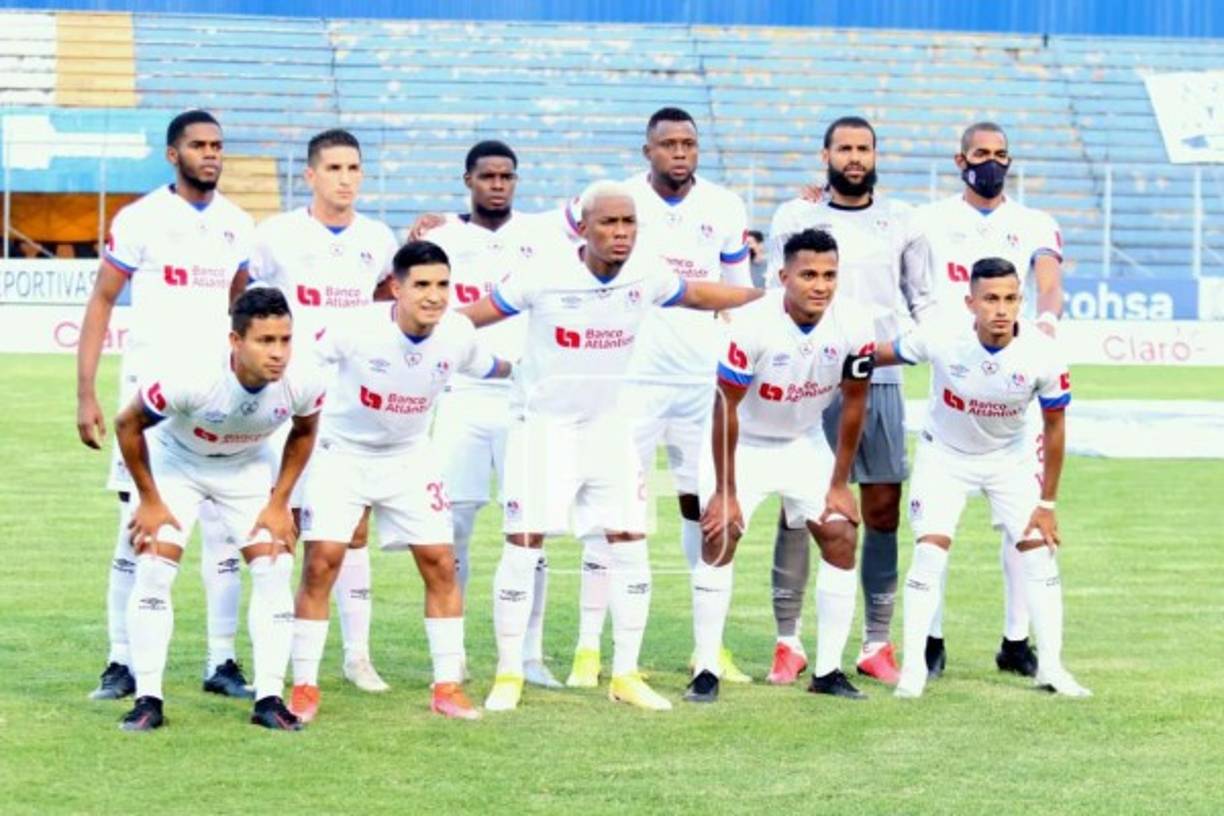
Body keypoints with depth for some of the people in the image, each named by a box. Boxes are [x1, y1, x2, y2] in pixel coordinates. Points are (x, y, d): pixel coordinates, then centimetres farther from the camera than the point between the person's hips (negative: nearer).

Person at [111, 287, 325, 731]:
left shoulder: (303, 384, -29)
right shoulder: (189, 378, -39)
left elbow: (303, 433, -2)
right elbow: (128, 424, -20)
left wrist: (279, 503, -5)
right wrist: (149, 501, -13)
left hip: (246, 467, 3)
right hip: (175, 461, -3)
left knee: (274, 569, -9)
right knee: (154, 568, -15)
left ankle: (269, 698, -2)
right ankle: (148, 699, -7)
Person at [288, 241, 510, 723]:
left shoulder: (458, 334, -15)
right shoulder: (358, 329, -27)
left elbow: (490, 368, 10)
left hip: (409, 458, 3)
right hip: (342, 453, -3)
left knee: (440, 564, -3)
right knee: (322, 562, -13)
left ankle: (448, 687, 7)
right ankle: (304, 688, -2)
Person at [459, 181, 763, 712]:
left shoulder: (646, 274, -7)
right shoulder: (547, 277, -19)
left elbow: (700, 295, 11)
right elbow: (475, 315, -12)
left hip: (606, 426, 4)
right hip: (542, 425, -4)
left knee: (629, 544, 2)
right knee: (524, 547, -6)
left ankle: (625, 675, 13)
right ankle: (509, 675, 6)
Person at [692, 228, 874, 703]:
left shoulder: (854, 326, -21)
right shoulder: (754, 325, -31)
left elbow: (853, 403, -7)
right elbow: (726, 408, -22)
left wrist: (839, 484, -4)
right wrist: (725, 491, -19)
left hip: (804, 443, 4)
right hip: (746, 443, -4)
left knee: (841, 537, -5)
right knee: (719, 536, -16)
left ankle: (827, 670, 3)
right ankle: (706, 671, -10)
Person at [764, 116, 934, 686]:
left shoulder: (901, 221, 12)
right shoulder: (795, 217, 8)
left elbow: (922, 300, 16)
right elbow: (774, 296, 11)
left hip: (881, 381, 2)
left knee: (883, 512, 1)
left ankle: (876, 644, 9)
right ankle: (788, 642, 3)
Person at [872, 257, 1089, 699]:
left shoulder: (1042, 355, -25)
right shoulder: (941, 339, -30)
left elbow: (1054, 428, -11)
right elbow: (879, 354, -11)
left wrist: (1047, 503, -8)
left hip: (1009, 458, 2)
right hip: (944, 454, -2)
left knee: (1040, 551, -3)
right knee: (930, 552, -13)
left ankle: (1050, 666, 8)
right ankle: (913, 667, -3)